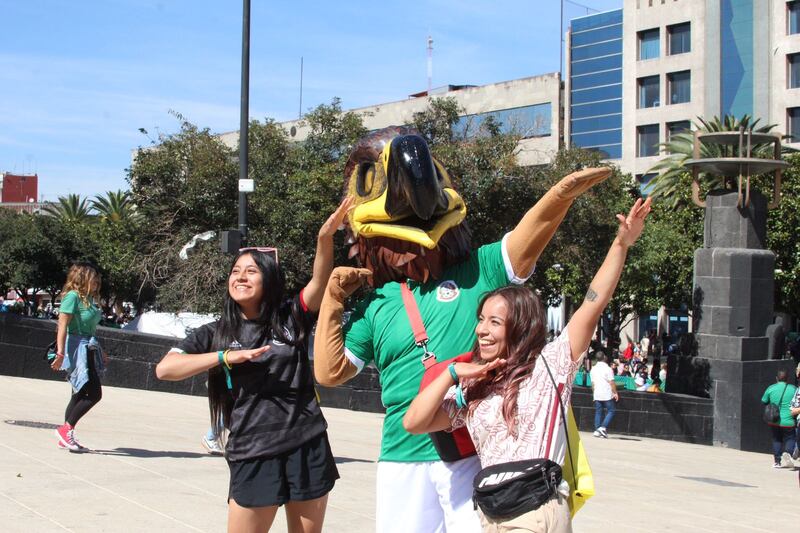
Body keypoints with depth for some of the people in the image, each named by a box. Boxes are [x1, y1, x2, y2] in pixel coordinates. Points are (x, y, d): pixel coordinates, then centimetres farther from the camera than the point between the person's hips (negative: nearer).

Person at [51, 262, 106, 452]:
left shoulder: (89, 299, 14)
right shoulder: (72, 296, -11)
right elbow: (63, 326, -17)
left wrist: (99, 352, 26)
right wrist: (60, 353, -23)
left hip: (88, 350, 9)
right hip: (77, 350, -9)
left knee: (80, 395, 11)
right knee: (94, 394, -11)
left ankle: (66, 438, 16)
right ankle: (66, 429, -2)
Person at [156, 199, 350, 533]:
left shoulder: (290, 318, 4)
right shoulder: (216, 333, 5)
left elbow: (320, 281, -13)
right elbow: (164, 369, -6)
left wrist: (325, 237, -32)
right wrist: (226, 356, -14)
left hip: (307, 449, 0)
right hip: (252, 456, 0)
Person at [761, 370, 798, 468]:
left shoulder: (771, 388, 0)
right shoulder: (793, 389, -3)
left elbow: (764, 402, 9)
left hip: (774, 421, 2)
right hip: (788, 421, -2)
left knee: (776, 439, 15)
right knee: (790, 438, 10)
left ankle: (777, 461, 13)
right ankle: (788, 453, -17)